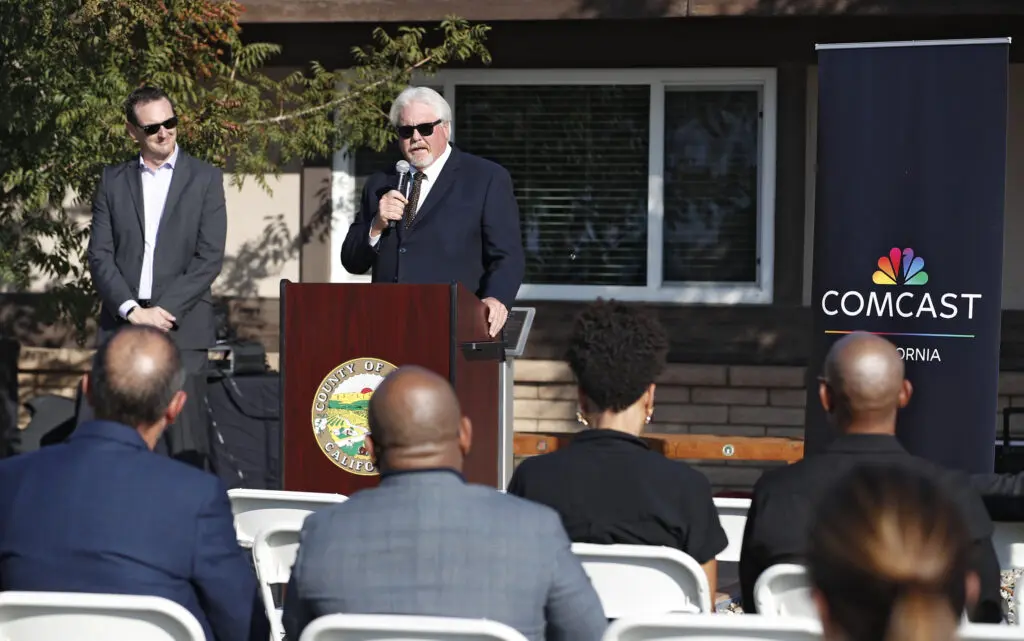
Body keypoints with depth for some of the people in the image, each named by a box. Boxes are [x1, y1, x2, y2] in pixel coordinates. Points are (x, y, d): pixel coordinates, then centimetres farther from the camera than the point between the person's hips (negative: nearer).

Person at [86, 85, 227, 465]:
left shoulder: (205, 179, 5)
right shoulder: (113, 182, 12)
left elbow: (210, 258, -2)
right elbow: (100, 255, 5)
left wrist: (161, 311, -10)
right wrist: (131, 309, -9)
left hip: (182, 325, -2)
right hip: (122, 322, 2)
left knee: (186, 441, -6)